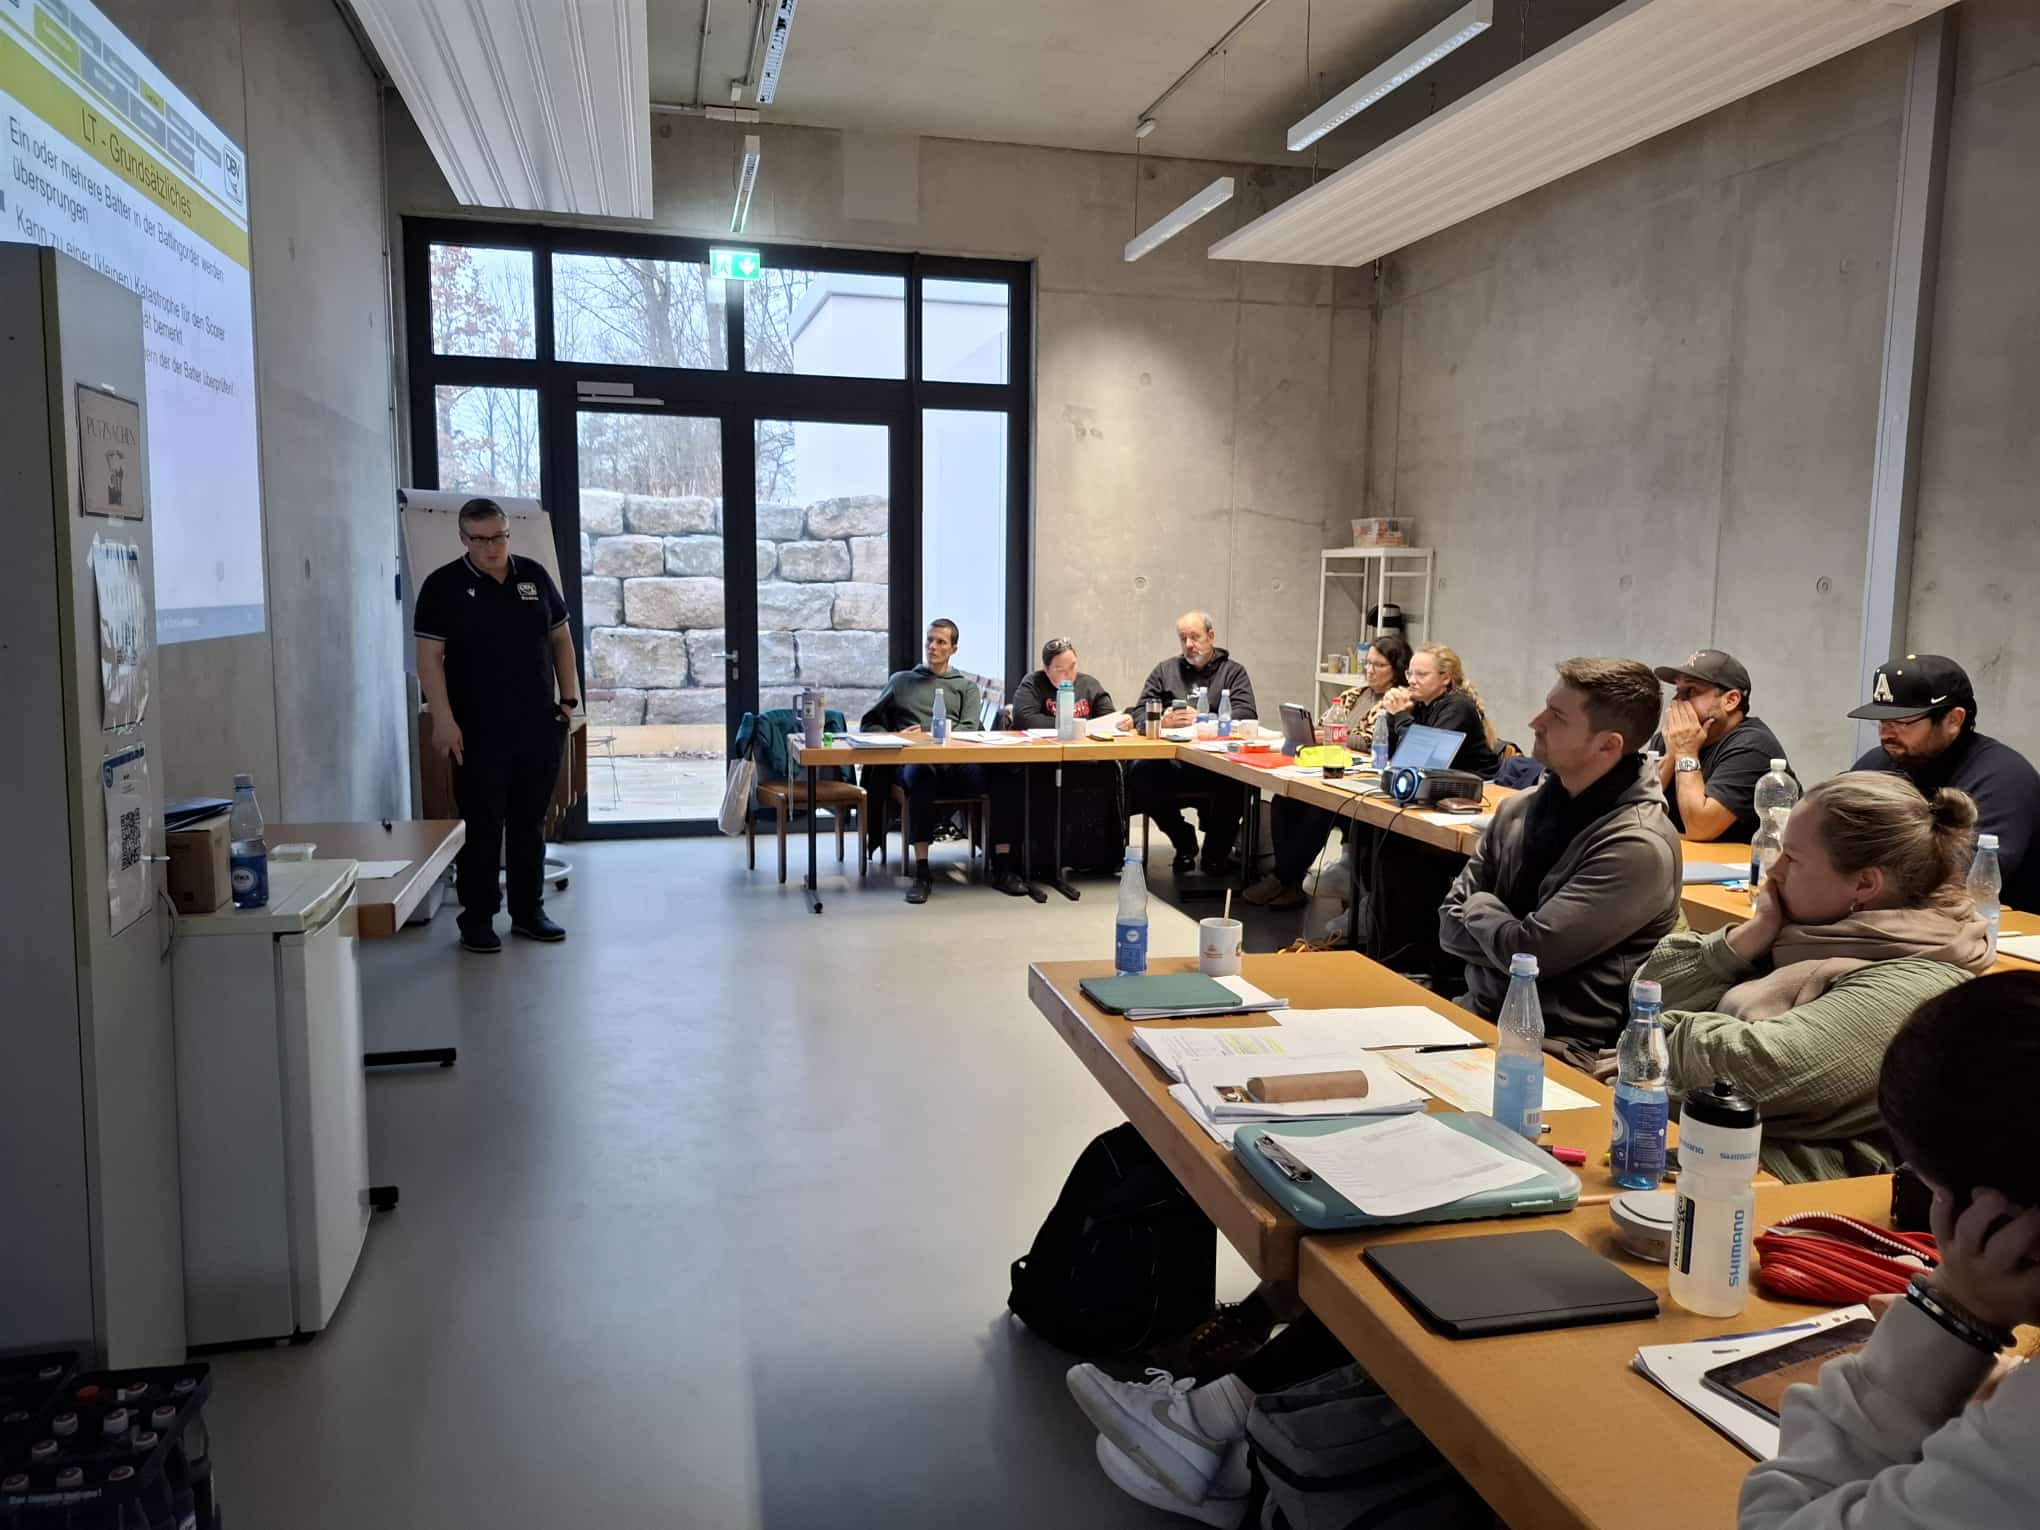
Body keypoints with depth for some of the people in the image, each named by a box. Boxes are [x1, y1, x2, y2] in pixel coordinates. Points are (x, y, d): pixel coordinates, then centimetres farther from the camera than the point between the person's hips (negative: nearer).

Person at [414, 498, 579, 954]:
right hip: (479, 732, -4)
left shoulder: (534, 575, 8)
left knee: (531, 823, 11)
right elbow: (429, 657, -8)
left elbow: (560, 639, 15)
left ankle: (529, 911, 22)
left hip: (539, 727, 4)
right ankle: (477, 919, 12)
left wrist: (569, 697, 7)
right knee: (481, 827, 1)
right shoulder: (444, 586, -4)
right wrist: (443, 720, -15)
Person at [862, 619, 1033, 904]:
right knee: (921, 775, -40)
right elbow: (870, 724, 22)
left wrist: (929, 736, -10)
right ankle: (922, 872, -38)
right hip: (915, 761, -1)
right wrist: (893, 737, -1)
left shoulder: (967, 686, 25)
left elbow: (969, 729, 7)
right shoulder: (901, 680, 26)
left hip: (959, 763, 1)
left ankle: (1002, 867, -25)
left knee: (1002, 776, -31)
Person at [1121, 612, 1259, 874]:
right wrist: (1162, 720, -13)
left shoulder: (1234, 671, 14)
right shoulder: (1165, 670, 20)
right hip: (1173, 762, 2)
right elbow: (1141, 713, 11)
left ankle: (1216, 849, -3)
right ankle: (1184, 840, -1)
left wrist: (1202, 720, -16)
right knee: (1141, 774, -29)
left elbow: (1247, 715, -2)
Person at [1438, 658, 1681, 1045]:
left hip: (1562, 1042, -6)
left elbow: (1525, 953, -19)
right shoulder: (1520, 807, 5)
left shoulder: (1639, 847, -17)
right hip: (1482, 1012, 7)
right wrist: (1511, 937, -12)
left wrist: (1480, 906, -1)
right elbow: (1450, 926, 6)